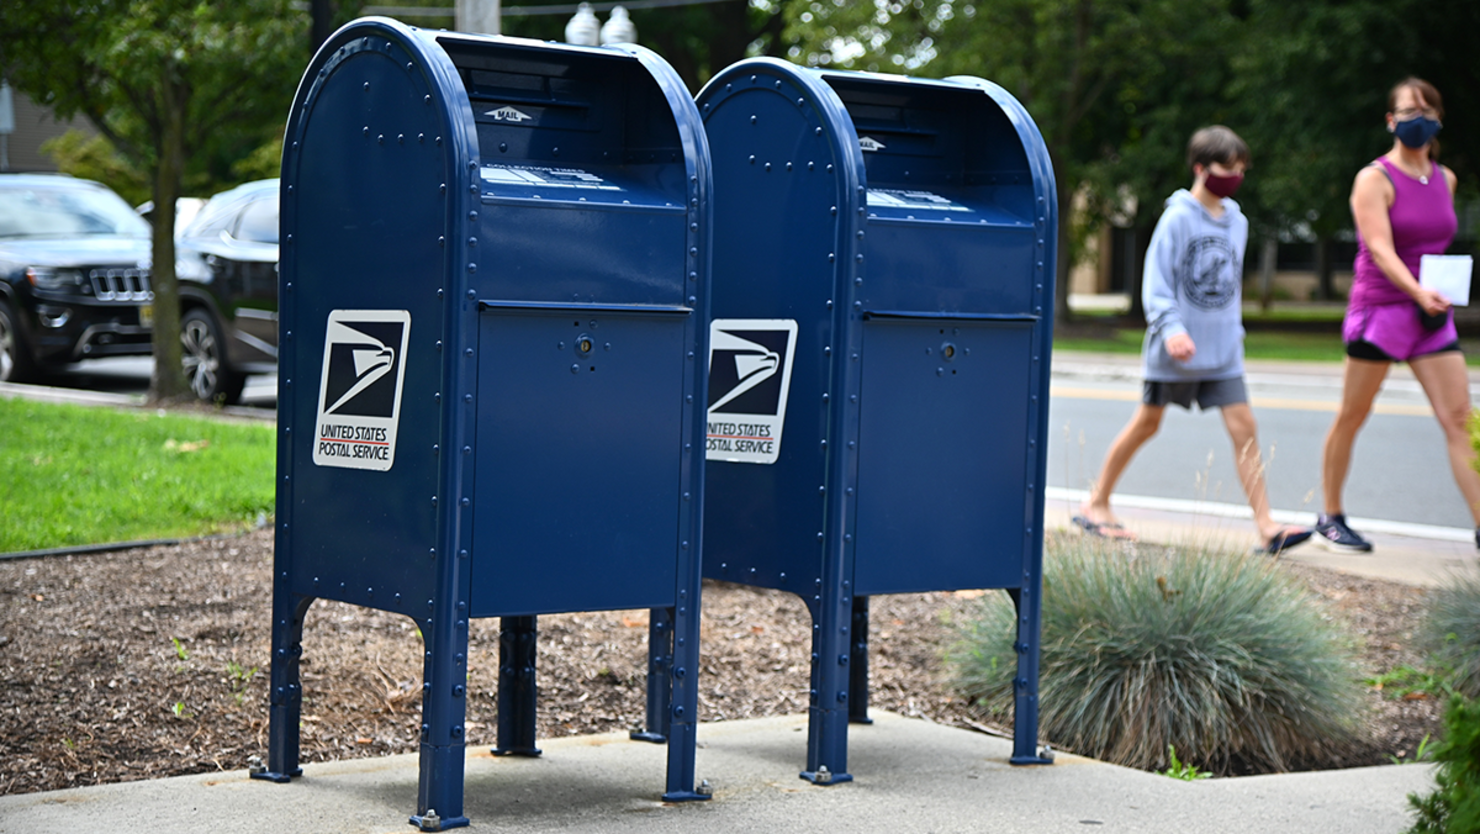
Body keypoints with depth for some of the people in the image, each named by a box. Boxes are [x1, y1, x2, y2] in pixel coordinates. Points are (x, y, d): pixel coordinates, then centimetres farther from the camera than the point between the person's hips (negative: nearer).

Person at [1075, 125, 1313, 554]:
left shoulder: (1237, 222, 10)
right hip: (1176, 349, -5)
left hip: (1222, 352, 5)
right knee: (1147, 423, 6)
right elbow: (1156, 281, -13)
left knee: (1244, 429, -5)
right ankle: (1096, 504, 22)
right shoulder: (1177, 219, -10)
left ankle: (1267, 527, -7)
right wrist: (1171, 328, -24)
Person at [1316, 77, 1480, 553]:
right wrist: (1419, 293, -36)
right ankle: (1330, 518, 19)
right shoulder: (1374, 179, -9)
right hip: (1380, 308, -5)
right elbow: (1381, 248, -22)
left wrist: (1435, 298, 13)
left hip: (1431, 315, 5)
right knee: (1352, 416, 5)